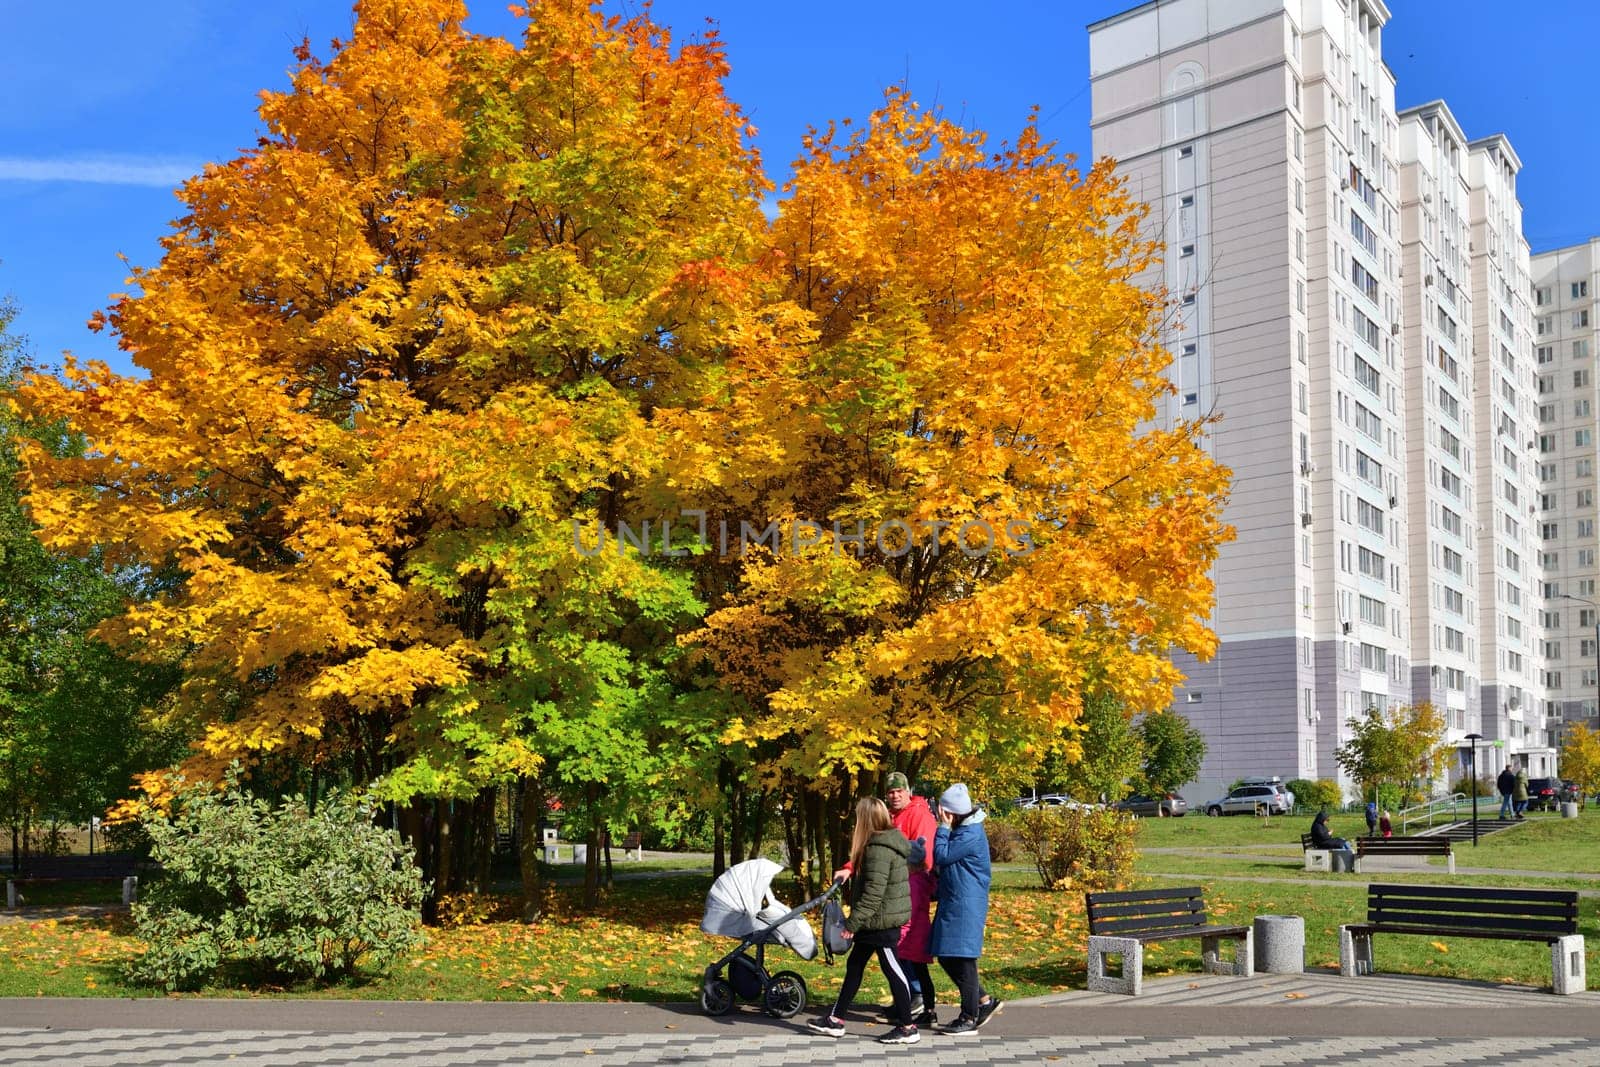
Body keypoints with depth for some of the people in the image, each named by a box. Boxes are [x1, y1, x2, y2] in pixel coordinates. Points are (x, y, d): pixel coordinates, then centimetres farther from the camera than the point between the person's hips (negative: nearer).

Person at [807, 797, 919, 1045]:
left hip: (882, 920, -11)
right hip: (876, 921, 11)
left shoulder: (879, 849, -21)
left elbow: (873, 892, -24)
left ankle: (907, 1028, 8)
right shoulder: (886, 842, 11)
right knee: (854, 965, 15)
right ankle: (835, 1019, 22)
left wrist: (853, 922, -20)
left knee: (892, 969, -2)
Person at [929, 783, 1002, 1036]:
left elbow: (941, 857, -17)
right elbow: (941, 861, 20)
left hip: (966, 906, -10)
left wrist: (943, 827, -12)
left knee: (962, 961, -4)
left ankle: (969, 1019, 4)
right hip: (952, 904, 10)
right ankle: (985, 1001, 21)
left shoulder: (971, 835, -17)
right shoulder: (961, 830, 14)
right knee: (947, 958, 13)